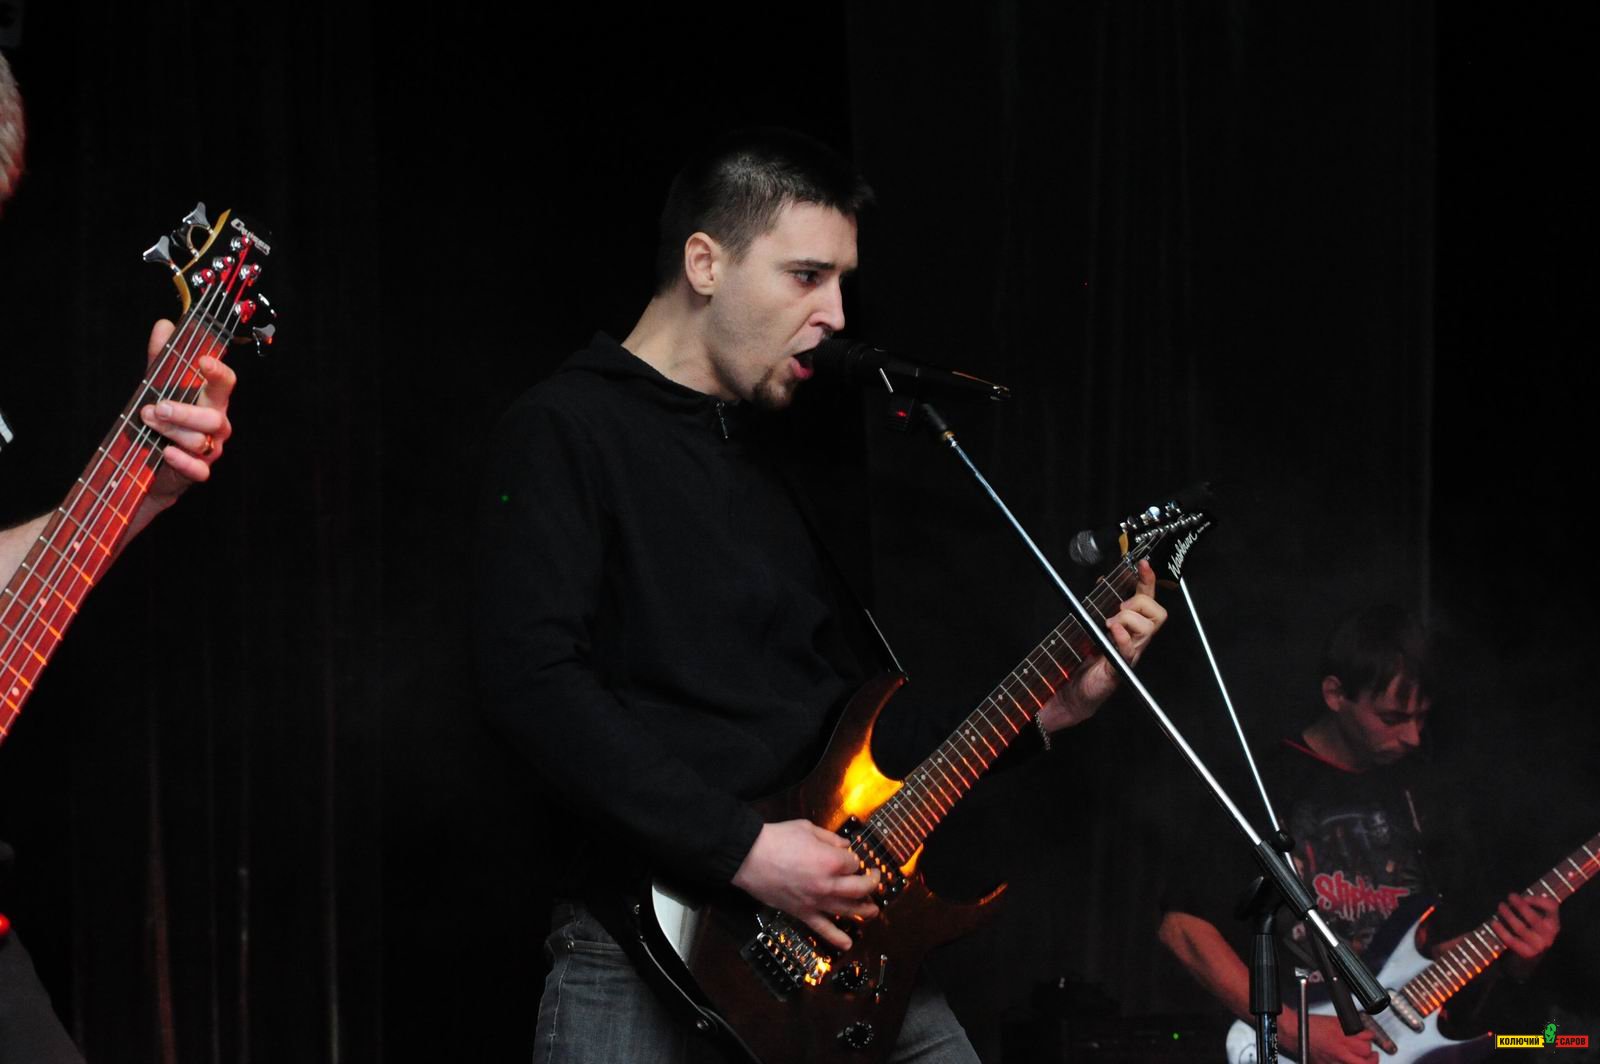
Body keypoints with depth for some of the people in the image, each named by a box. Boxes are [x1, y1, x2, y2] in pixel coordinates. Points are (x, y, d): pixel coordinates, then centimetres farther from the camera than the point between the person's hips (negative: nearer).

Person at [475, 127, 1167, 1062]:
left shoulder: (770, 455, 19)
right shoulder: (567, 432, -5)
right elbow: (534, 682, -18)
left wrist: (1045, 710, 13)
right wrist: (744, 850, -20)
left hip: (834, 937, 7)